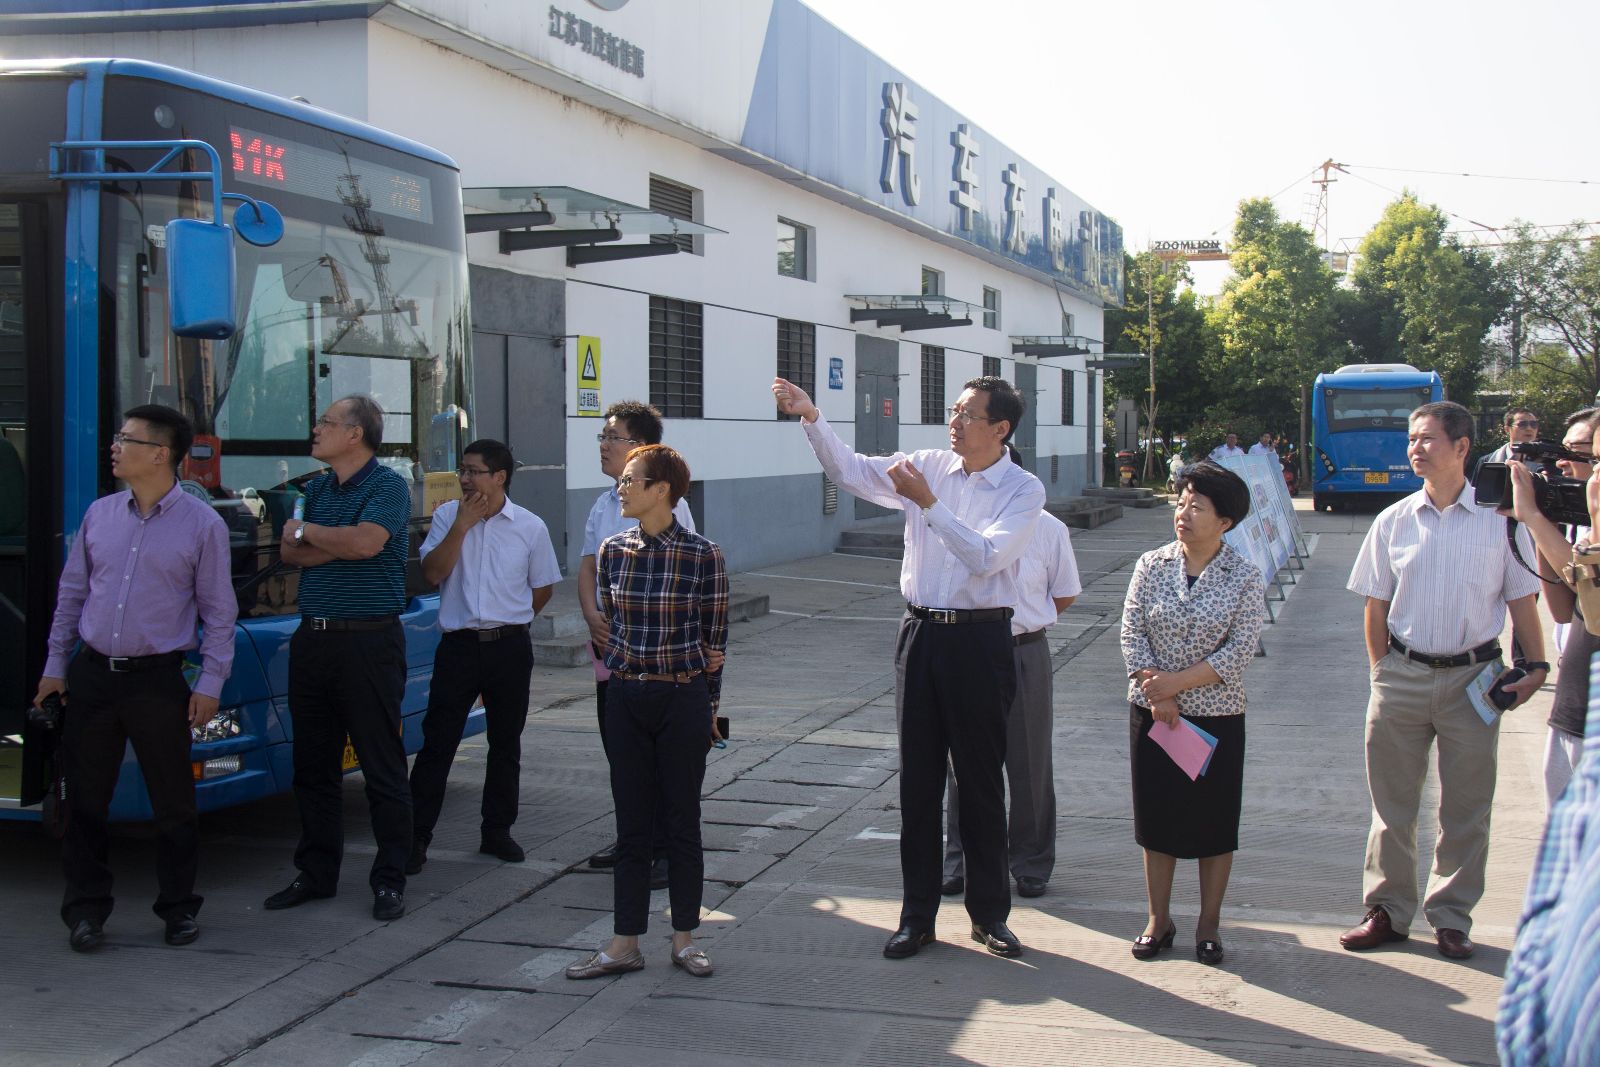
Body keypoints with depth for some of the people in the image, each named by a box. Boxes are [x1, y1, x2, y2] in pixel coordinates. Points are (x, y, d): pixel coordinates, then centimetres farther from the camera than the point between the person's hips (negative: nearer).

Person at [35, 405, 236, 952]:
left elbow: (218, 611, -2)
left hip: (159, 680, -3)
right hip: (92, 675, 4)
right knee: (85, 798, 7)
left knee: (173, 802, 4)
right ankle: (86, 907, 17)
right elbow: (71, 593, 15)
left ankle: (179, 906, 19)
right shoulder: (99, 514, 8)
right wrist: (55, 665, 11)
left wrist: (210, 684, -7)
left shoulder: (203, 524, -3)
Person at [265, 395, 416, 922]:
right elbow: (291, 553, 5)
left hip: (369, 639, -7)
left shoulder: (387, 485, -6)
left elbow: (366, 542, -22)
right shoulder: (315, 488, 14)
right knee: (313, 764, 11)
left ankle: (390, 880, 7)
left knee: (382, 767, -1)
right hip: (313, 637, 7)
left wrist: (307, 532, -6)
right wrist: (341, 544, -11)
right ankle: (316, 873, 21)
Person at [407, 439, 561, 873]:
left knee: (506, 744, 10)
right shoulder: (447, 516, 2)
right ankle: (415, 837, 1)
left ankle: (497, 831, 23)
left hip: (510, 647, 1)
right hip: (458, 645, -1)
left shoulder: (530, 527, 1)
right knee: (437, 743, -3)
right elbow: (432, 573, -10)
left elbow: (542, 588, 12)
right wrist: (462, 525, -14)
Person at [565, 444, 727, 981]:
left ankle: (684, 937, 19)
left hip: (683, 700, -3)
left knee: (682, 819, 6)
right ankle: (626, 942, 14)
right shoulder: (612, 551, 2)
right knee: (631, 822, 7)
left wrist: (708, 705, 3)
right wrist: (626, 669, 9)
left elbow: (714, 638, -1)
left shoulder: (702, 555, -9)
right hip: (627, 699, 3)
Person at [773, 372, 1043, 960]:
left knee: (981, 779, 6)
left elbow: (984, 557, -20)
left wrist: (928, 502, -24)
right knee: (918, 778, 8)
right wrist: (811, 417, -12)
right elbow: (850, 471, 1)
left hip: (979, 640, -4)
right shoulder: (929, 466, 5)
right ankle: (917, 914, 17)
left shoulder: (1023, 490, -7)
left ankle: (989, 913, 21)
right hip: (921, 631, 4)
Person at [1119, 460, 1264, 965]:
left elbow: (1240, 650, -12)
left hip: (1216, 714, -2)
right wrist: (1156, 693, -13)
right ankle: (1159, 919, 22)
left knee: (1214, 822, 5)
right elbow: (1132, 632, -2)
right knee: (1157, 815, 9)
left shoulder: (1245, 577, -6)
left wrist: (1177, 682, -17)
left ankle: (1209, 925, 19)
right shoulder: (1152, 565, 0)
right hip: (1153, 711, 2)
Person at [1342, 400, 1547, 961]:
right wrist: (1384, 671, 4)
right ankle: (1387, 910, 20)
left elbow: (1521, 601, 3)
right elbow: (1376, 605, 7)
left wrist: (1535, 667, -5)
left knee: (1465, 808, 7)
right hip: (1402, 677, 1)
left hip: (1472, 677, -1)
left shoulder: (1499, 520, -2)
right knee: (1392, 802, 8)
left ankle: (1451, 917, 20)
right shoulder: (1394, 521, 2)